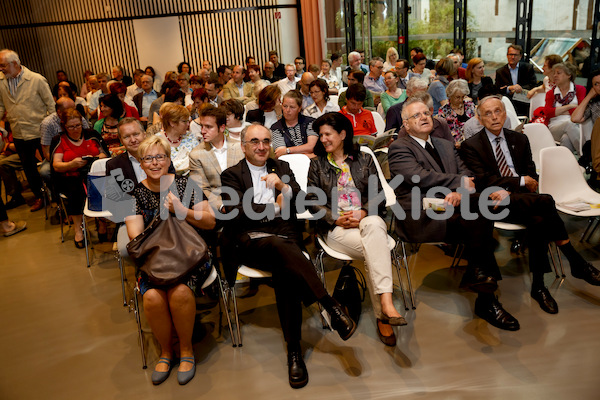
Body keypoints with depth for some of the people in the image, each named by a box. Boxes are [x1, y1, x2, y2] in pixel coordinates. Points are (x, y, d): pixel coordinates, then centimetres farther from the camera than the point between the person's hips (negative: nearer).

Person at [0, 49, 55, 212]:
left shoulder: (36, 79, -10)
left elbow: (51, 105, -6)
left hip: (40, 132, -4)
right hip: (19, 135, 4)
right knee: (29, 168, 15)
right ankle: (39, 197, 30)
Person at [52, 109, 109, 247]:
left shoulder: (91, 135, 12)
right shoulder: (60, 141, 7)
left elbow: (104, 154, 15)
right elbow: (56, 166, -2)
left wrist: (100, 157, -11)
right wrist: (72, 164, -23)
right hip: (70, 179, -1)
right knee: (76, 190, -34)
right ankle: (78, 229, -21)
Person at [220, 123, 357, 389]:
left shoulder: (281, 167, 22)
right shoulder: (231, 175, 12)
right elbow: (236, 212, -5)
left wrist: (283, 186, -10)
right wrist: (276, 207, 1)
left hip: (284, 238, 3)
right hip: (249, 241, -2)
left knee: (285, 271, -33)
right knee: (280, 247, -37)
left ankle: (294, 350, -31)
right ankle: (332, 308, -39)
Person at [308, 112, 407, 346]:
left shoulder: (364, 160, 17)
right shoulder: (317, 164, 15)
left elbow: (378, 195, 9)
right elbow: (313, 200, 6)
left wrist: (363, 213, -12)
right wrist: (337, 218, -10)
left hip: (367, 220, 1)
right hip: (335, 226, -1)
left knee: (374, 225, -38)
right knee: (375, 250, -31)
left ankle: (385, 304, -43)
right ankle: (384, 310, -28)